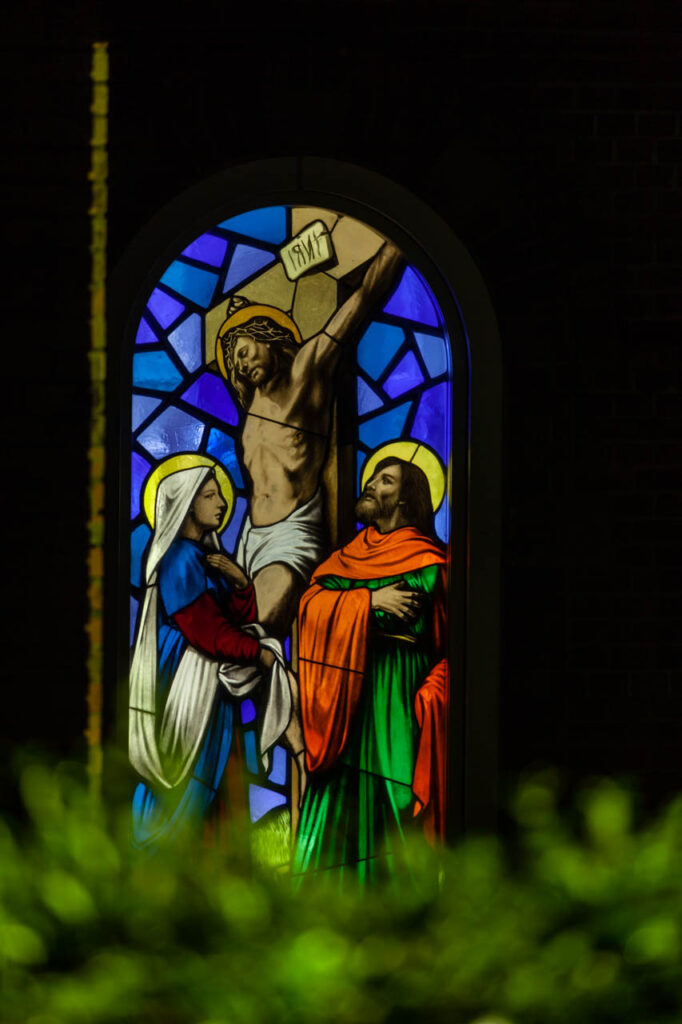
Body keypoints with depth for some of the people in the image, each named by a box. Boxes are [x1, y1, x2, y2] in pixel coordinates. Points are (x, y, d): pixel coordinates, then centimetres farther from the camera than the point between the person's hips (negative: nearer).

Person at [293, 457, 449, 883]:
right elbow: (311, 604, 1)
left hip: (396, 691, -5)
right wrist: (370, 601, -11)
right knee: (341, 796, 0)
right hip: (346, 691, 5)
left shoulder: (425, 560, 2)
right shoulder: (346, 557, 17)